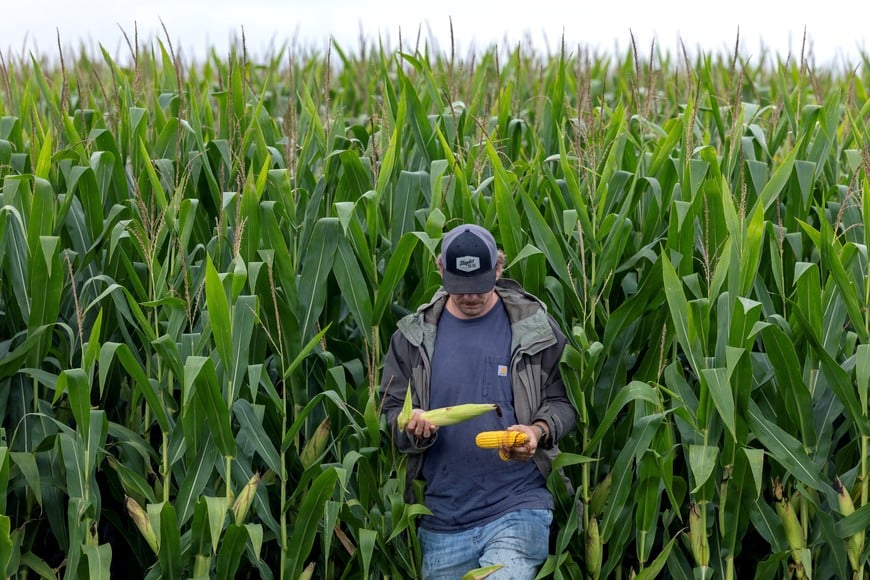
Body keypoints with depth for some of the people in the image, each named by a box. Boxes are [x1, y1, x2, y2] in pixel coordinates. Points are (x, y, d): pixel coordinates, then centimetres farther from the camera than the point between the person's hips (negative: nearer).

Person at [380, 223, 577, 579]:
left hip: (517, 508, -3)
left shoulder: (535, 327, 2)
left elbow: (562, 402, 6)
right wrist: (413, 426, -14)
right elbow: (390, 411, 9)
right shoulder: (414, 335, 7)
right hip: (441, 519, 3)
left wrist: (539, 431, -16)